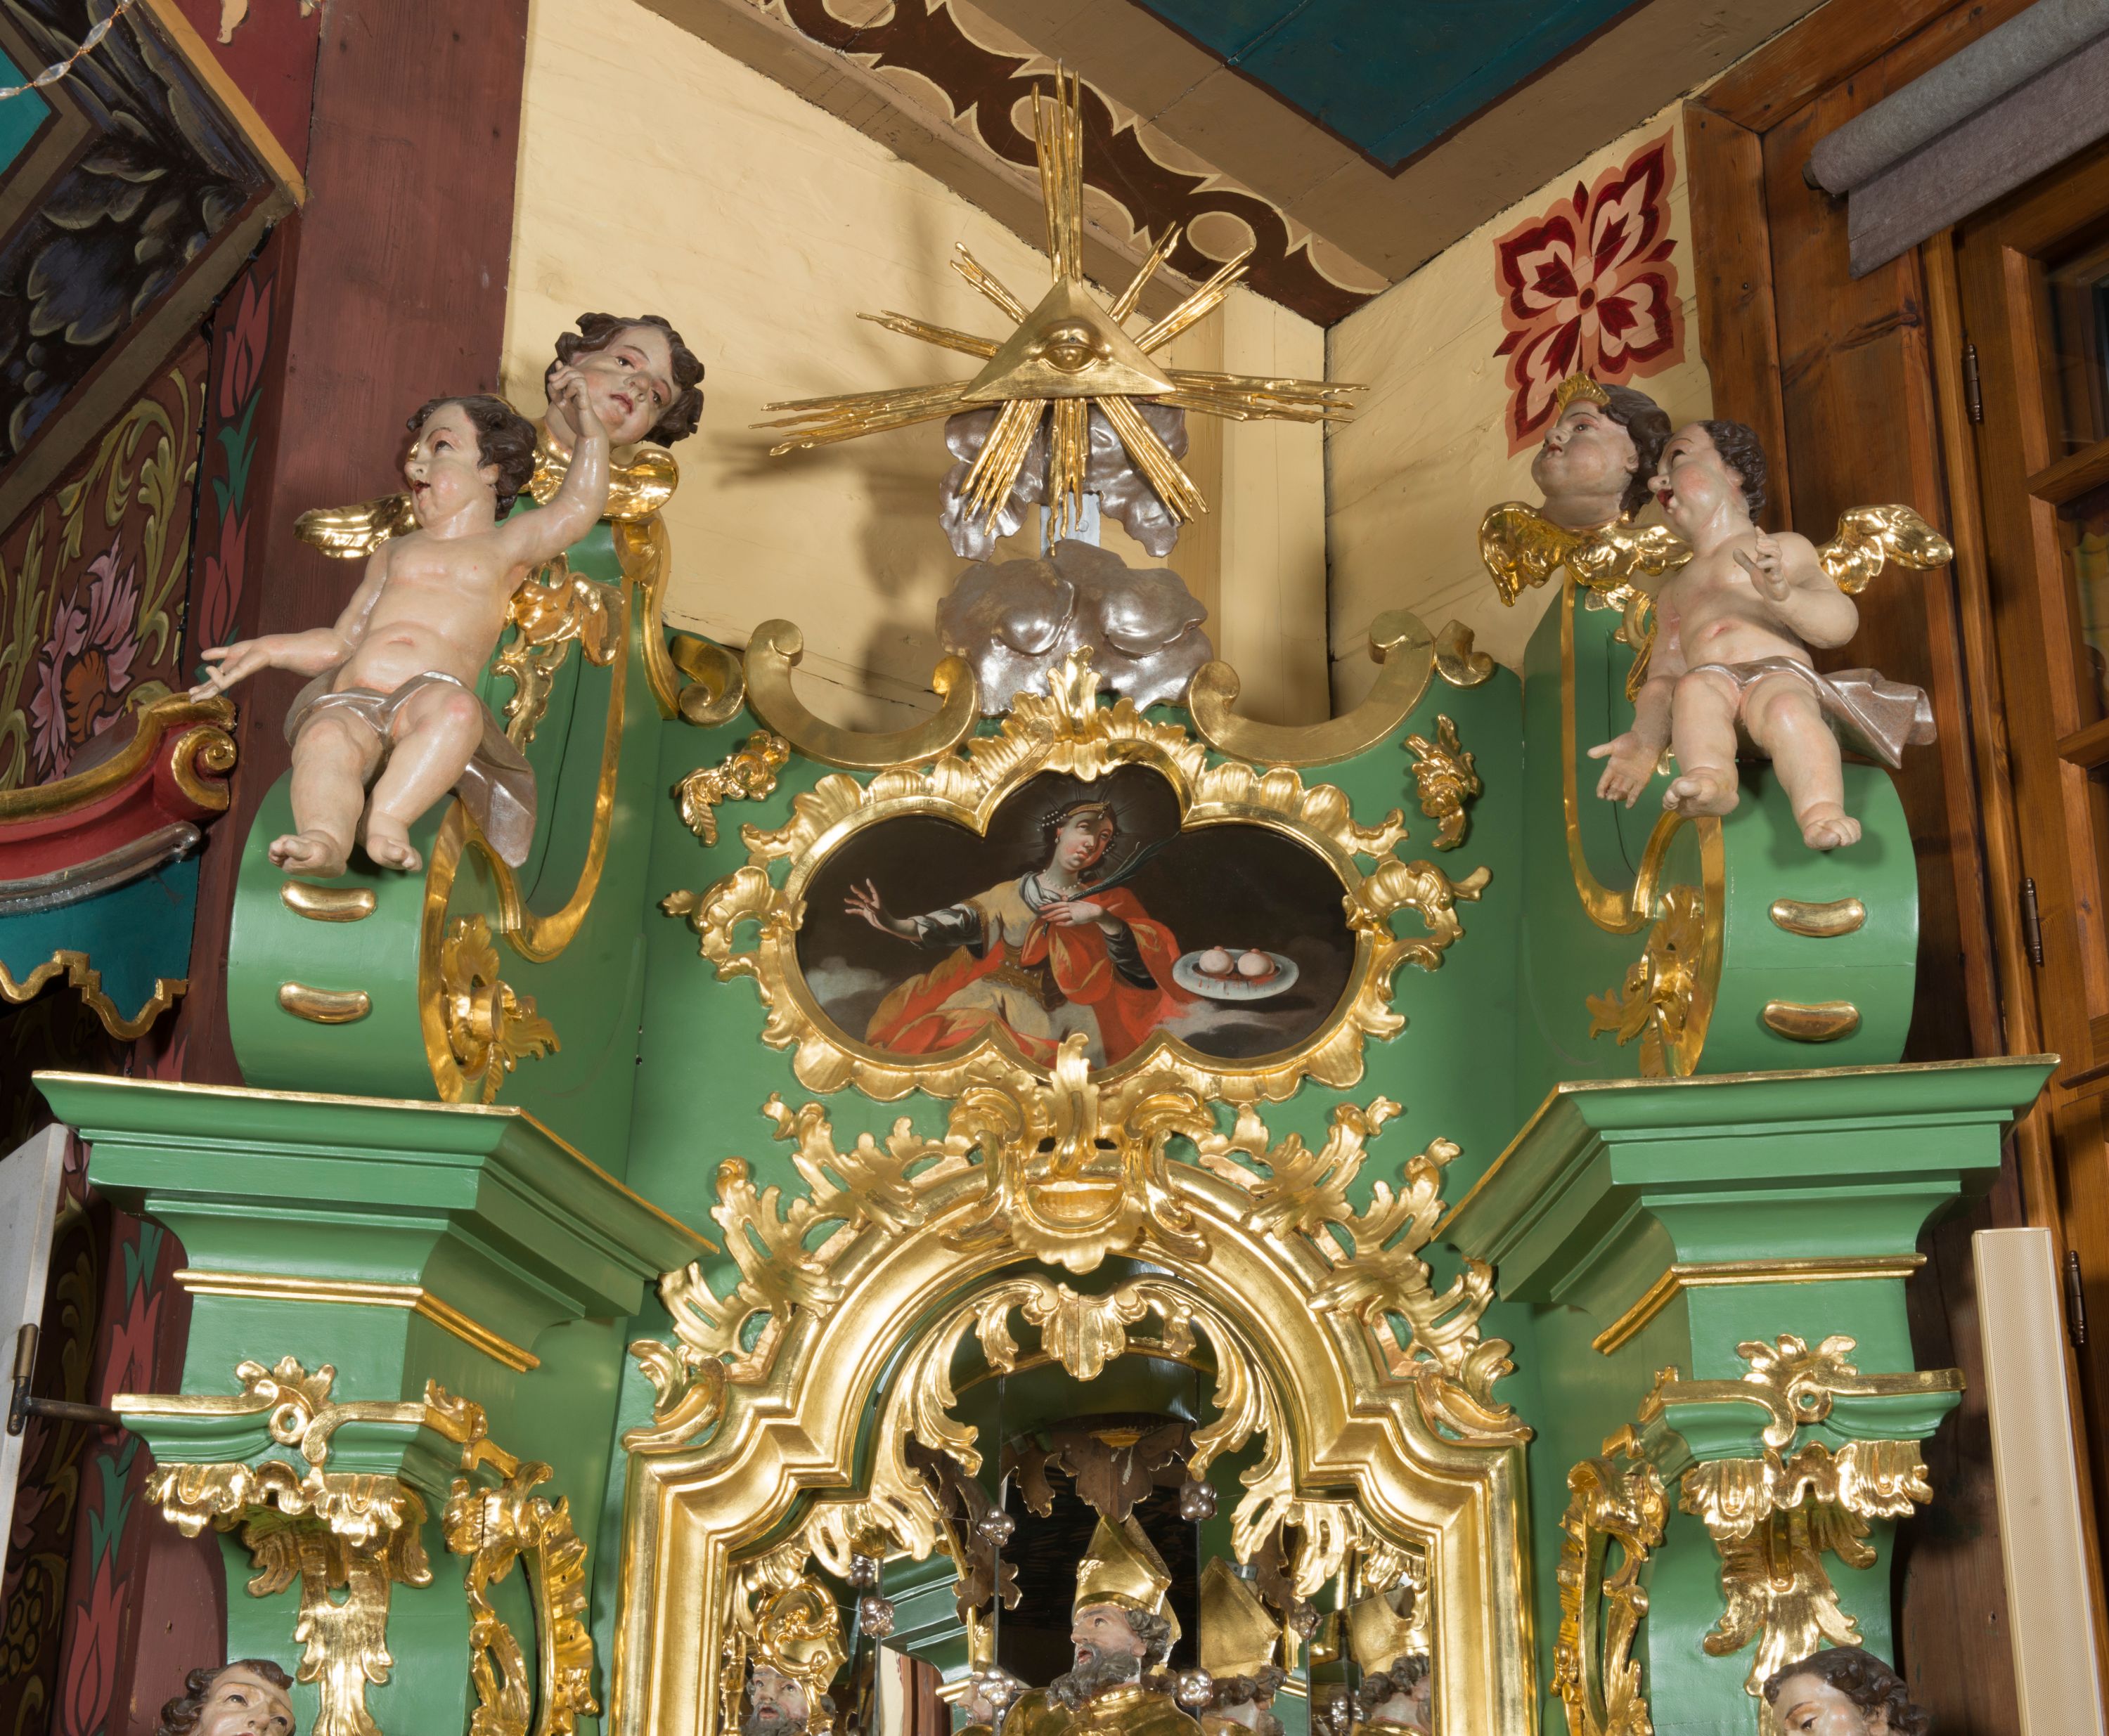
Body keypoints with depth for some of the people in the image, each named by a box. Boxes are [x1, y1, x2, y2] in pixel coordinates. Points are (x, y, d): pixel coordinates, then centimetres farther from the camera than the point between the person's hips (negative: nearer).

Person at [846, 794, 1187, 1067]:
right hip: (997, 1005, 0)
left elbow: (1149, 967, -3)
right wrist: (895, 925, -28)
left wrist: (1101, 917, -18)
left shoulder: (1110, 901, 10)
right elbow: (960, 921, -9)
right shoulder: (1010, 894, 8)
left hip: (1061, 1019, 0)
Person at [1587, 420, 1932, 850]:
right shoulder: (1675, 589, 36)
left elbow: (1842, 622, 7)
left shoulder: (1784, 549, 21)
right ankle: (1710, 781, -53)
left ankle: (1822, 812, -54)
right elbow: (1664, 675, 25)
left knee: (1784, 705, -38)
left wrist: (1783, 595, -14)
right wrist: (1646, 741, 6)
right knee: (1695, 689, -33)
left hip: (1781, 671, -3)